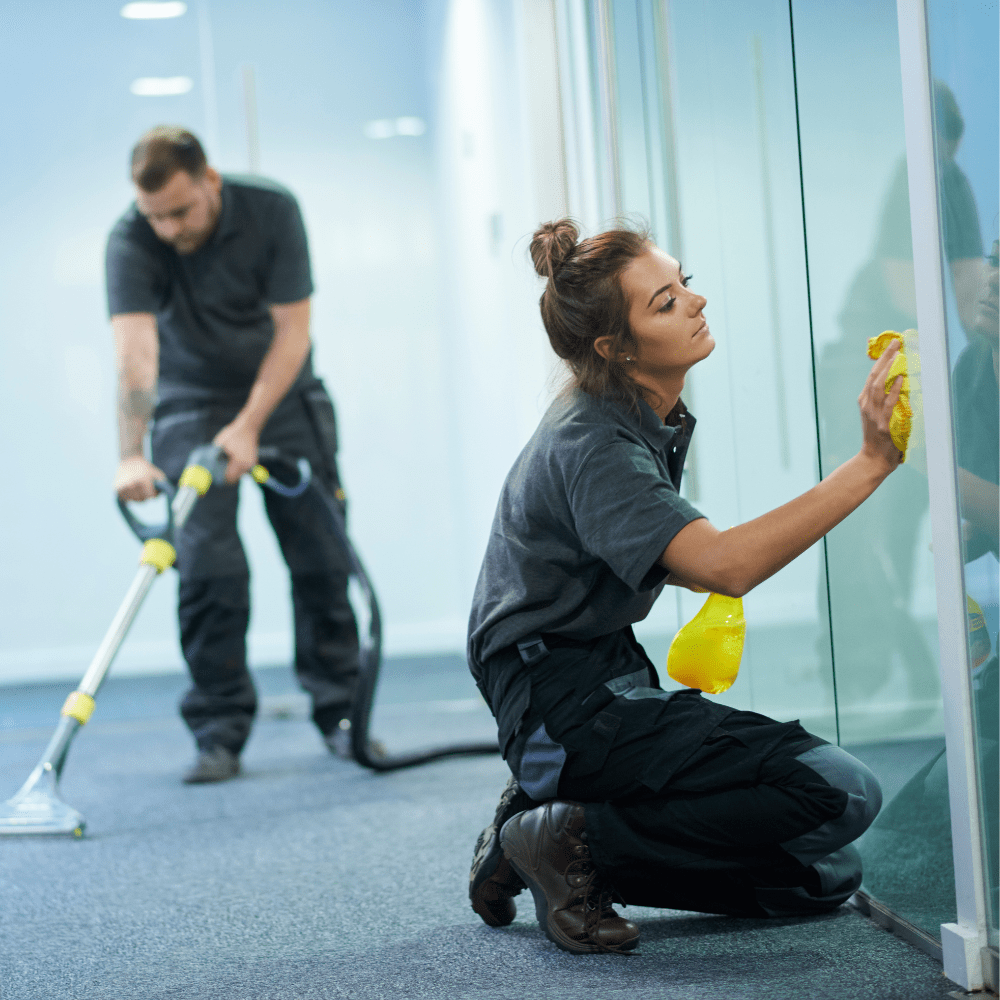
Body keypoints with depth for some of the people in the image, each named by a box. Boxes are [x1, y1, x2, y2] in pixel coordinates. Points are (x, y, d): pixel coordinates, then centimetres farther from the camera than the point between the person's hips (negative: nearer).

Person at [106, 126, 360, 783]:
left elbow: (292, 329, -17)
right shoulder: (130, 242, -24)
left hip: (282, 392, 1)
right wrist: (133, 456, -47)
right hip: (192, 402, -1)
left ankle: (340, 713, 12)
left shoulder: (273, 211, -20)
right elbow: (135, 351, -35)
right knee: (208, 564, -12)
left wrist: (248, 427, -24)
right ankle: (220, 732, -5)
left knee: (321, 552, 0)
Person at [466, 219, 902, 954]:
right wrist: (873, 461, -35)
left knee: (826, 877, 3)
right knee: (841, 792, -21)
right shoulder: (591, 443, -20)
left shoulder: (651, 418, 10)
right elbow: (723, 565, -33)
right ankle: (576, 838, -11)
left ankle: (552, 828, 7)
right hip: (564, 705, -10)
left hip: (611, 680, 10)